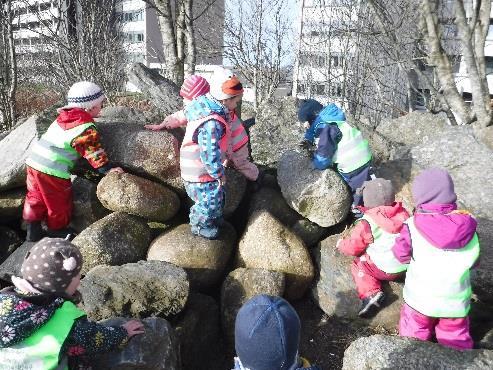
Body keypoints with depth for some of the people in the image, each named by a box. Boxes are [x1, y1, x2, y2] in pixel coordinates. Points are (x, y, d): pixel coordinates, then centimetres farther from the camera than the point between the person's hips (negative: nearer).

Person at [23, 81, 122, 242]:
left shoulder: (63, 116, 12)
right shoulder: (86, 127, -13)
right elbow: (93, 151, -18)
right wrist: (107, 168, -16)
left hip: (34, 161, 8)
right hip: (53, 170, -8)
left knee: (35, 197, 17)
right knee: (58, 202, 11)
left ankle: (32, 232, 26)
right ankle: (58, 232, 26)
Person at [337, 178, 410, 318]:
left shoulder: (366, 224, -20)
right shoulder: (403, 213, -4)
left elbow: (352, 247, -11)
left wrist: (340, 244, 10)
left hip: (384, 270, -7)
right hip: (407, 264, 7)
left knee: (358, 265, 10)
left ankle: (371, 293, -9)